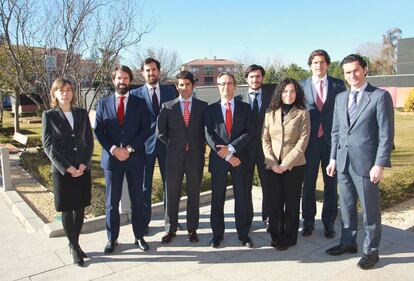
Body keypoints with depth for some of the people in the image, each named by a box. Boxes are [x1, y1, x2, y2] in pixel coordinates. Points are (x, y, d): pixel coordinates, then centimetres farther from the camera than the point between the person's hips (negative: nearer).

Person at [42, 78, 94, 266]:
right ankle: (74, 247, 18)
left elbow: (89, 141, 5)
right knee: (67, 210, 5)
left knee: (80, 208, 9)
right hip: (62, 171, -3)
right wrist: (67, 167, -14)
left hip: (83, 169, 3)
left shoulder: (82, 113, 6)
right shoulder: (49, 115, -2)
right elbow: (48, 146, -6)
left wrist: (84, 164, -8)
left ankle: (74, 243, 26)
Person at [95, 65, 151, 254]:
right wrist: (113, 149, -11)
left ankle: (139, 236, 21)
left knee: (137, 200, 7)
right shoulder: (103, 103, 7)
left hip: (135, 158, 0)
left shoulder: (139, 103, 5)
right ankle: (112, 239, 21)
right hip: (111, 157, 1)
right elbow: (98, 131, 2)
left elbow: (145, 129, -2)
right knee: (112, 201, 7)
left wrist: (129, 148, -12)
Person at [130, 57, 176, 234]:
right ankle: (144, 221, 21)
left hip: (167, 143, 1)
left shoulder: (170, 91, 5)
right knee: (144, 185, 8)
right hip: (145, 144, -1)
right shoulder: (135, 94, 0)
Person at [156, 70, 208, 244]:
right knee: (172, 194, 6)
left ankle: (192, 229, 21)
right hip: (174, 156, 0)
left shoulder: (202, 106, 4)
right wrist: (172, 144, 7)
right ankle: (170, 229, 19)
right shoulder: (168, 106, 3)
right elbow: (160, 131, 8)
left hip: (196, 156, 0)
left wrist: (200, 145, 5)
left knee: (194, 194, 8)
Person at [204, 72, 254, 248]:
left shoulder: (245, 108, 6)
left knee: (241, 197, 7)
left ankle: (243, 234, 20)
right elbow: (209, 136, -5)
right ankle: (217, 234, 21)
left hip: (239, 158, 0)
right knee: (217, 199, 7)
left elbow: (249, 133, -4)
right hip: (218, 159, 0)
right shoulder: (211, 109, 4)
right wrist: (226, 156, -13)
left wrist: (230, 148, -15)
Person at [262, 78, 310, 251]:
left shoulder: (302, 114, -2)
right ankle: (276, 236, 24)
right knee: (274, 201, 7)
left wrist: (286, 163, -14)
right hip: (272, 166, 2)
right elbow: (265, 139, 4)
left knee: (292, 202, 8)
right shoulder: (270, 113, 6)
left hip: (294, 165, -2)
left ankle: (289, 238, 22)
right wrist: (272, 162, -8)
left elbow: (303, 141, -9)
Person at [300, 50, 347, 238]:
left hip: (332, 140, 0)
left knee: (331, 183, 8)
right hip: (310, 141, 0)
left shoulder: (338, 85, 3)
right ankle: (308, 222, 22)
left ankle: (329, 223, 22)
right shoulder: (302, 86, 3)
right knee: (308, 184, 8)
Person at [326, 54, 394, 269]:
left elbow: (386, 134, -10)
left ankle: (371, 250, 23)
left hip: (366, 163, -5)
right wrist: (333, 158, 10)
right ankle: (348, 242, 33)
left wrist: (379, 164, -14)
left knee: (370, 209, 7)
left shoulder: (380, 96, -7)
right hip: (343, 162, 5)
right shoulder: (340, 98, 11)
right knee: (346, 205, 16)